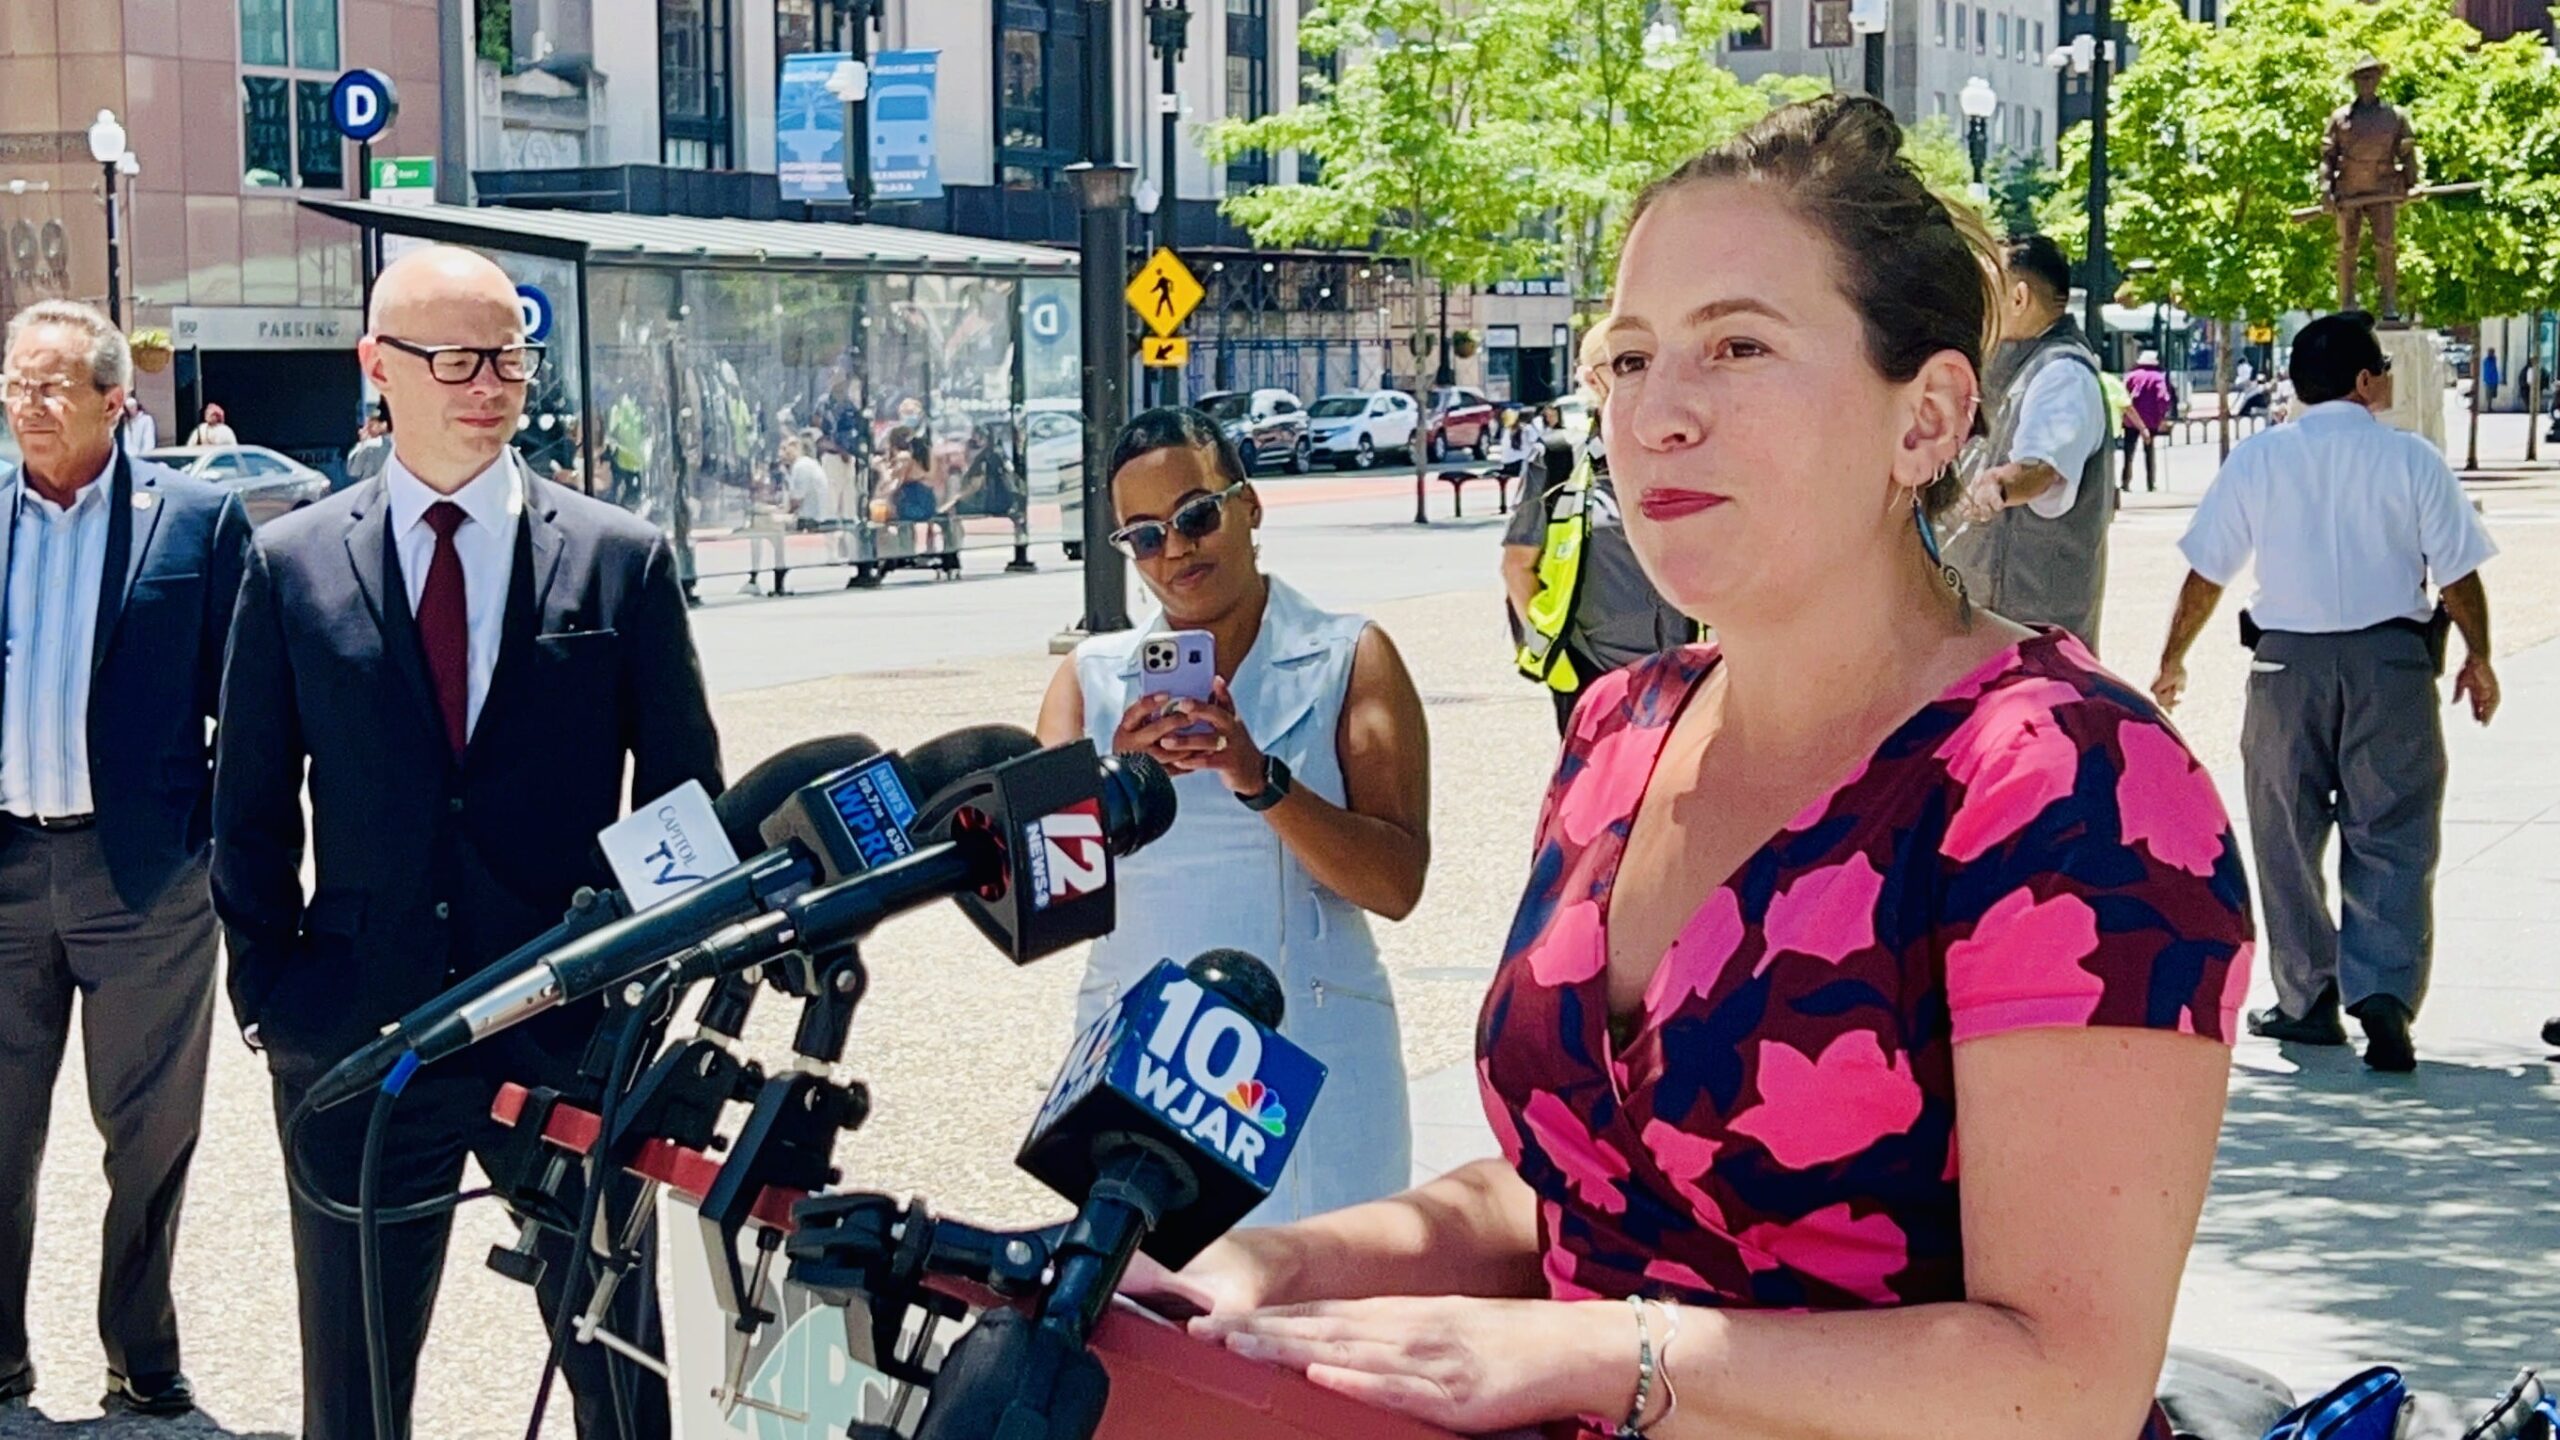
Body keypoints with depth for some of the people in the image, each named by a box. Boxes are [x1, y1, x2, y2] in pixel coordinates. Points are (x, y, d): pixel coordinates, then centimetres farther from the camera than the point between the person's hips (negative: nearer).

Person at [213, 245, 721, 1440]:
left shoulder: (623, 560, 2)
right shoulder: (292, 564, 3)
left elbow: (684, 790, 5)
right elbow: (250, 806, 7)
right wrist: (270, 986, 0)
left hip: (580, 1035, 0)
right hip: (358, 1032, 1)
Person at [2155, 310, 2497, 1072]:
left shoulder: (2257, 458, 1)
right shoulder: (2412, 458, -3)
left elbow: (2206, 573, 4)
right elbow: (2458, 573, -1)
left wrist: (2173, 660, 17)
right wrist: (2478, 658, 16)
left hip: (2287, 661, 1)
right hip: (2392, 658, -1)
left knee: (2288, 836, 12)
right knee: (2391, 838, 3)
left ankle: (2308, 1003, 17)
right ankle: (2383, 992, -14)